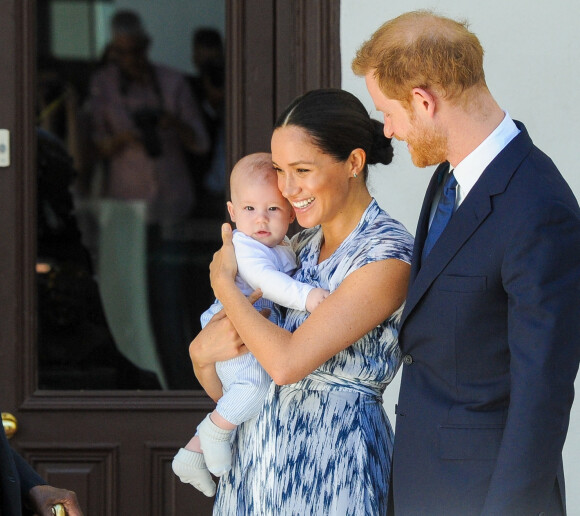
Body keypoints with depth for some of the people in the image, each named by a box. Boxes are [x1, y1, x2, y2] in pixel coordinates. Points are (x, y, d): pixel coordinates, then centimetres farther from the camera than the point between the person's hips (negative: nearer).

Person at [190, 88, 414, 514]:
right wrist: (203, 350, -10)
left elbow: (287, 361, -22)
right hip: (257, 457, 7)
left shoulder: (388, 254, -15)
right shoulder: (301, 247, 8)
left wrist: (223, 282, -9)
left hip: (330, 462, -7)